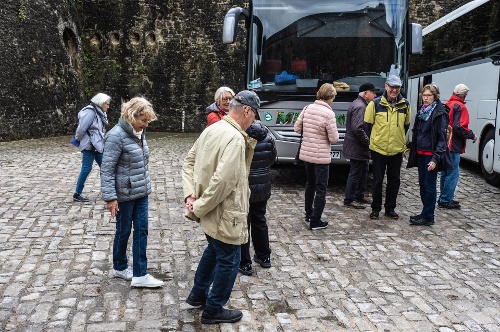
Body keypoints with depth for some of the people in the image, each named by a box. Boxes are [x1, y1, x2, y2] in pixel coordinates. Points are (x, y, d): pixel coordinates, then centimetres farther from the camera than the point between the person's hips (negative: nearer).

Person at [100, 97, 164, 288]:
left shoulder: (139, 133, 5)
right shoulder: (116, 136, -19)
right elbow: (107, 169, -19)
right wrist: (110, 197, -21)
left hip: (141, 192, 7)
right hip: (125, 194, -7)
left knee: (141, 231, 6)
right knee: (124, 231, 10)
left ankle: (139, 275, 13)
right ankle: (120, 268, 33)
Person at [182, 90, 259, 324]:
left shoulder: (212, 129, 5)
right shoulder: (235, 138, -24)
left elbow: (189, 161, 9)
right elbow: (223, 181, -31)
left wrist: (190, 194, 0)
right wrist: (199, 207, -20)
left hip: (210, 211, 9)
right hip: (224, 214, -9)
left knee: (213, 250, 29)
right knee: (228, 261, 10)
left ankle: (198, 294, 44)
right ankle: (213, 310, 26)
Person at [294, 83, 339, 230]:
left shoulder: (307, 108, -1)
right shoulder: (328, 113, -19)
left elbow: (297, 128, 5)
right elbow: (334, 139, -15)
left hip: (306, 153, 7)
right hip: (321, 156, -6)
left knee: (310, 184, 23)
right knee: (321, 188, 4)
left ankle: (309, 214, 35)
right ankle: (315, 221, 6)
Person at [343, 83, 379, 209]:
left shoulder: (361, 105, 16)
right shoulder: (359, 106, -19)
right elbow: (357, 128, -28)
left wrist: (367, 141, 13)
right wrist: (368, 141, -19)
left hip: (360, 147, 11)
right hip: (357, 148, -11)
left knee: (363, 171, 18)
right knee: (355, 173, -2)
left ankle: (359, 196, 30)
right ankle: (349, 200, 7)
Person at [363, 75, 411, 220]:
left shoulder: (405, 105, 3)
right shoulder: (375, 103, -6)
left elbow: (406, 125, 16)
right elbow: (367, 124, 2)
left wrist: (400, 140, 13)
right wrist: (374, 140, 3)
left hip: (397, 150, 3)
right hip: (378, 149, -3)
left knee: (394, 181, 10)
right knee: (378, 180, 5)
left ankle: (390, 208, 23)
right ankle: (375, 208, 17)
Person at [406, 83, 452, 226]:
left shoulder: (440, 114, -10)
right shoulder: (421, 112, 12)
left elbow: (442, 138, -14)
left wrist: (436, 159, -21)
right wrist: (413, 152, 12)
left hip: (431, 155, -7)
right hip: (420, 153, 7)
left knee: (429, 185, -1)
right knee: (422, 183, 13)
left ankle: (428, 217, 8)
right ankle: (425, 212, 25)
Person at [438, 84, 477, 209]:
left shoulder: (445, 105, 10)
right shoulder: (460, 107, -13)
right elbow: (459, 128, -21)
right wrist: (472, 135, -7)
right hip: (453, 147, -8)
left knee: (445, 173, 17)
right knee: (453, 174, -1)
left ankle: (444, 198, 24)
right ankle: (446, 200, 2)